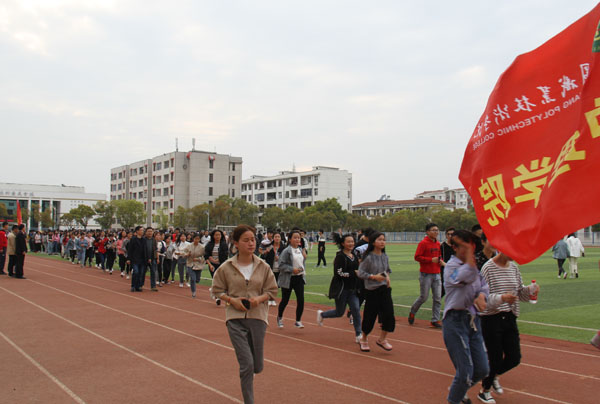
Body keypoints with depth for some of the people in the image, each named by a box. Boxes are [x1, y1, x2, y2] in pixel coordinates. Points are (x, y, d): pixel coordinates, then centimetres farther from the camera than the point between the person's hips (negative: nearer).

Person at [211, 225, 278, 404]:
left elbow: (272, 290, 8)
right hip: (235, 318, -2)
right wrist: (232, 300, -11)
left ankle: (248, 377, 47)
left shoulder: (263, 267, 1)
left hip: (258, 317, 2)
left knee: (257, 366, 9)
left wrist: (259, 298, -12)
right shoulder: (226, 267, -4)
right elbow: (217, 290, 7)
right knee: (246, 364, -10)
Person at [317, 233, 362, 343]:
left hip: (352, 289, 6)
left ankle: (358, 335, 3)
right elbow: (338, 273, -21)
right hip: (341, 289, -6)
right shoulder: (340, 256, -14)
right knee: (339, 312, 6)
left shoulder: (354, 255, 9)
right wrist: (354, 273, -22)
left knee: (356, 310, -3)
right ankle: (321, 314, 33)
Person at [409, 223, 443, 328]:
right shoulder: (423, 243, -11)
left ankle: (435, 320, 10)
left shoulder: (437, 243, 12)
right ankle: (412, 313, 25)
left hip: (436, 274, 7)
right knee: (424, 297, 0)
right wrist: (431, 260, -20)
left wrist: (440, 260, 4)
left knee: (438, 299, 2)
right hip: (425, 275, -7)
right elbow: (417, 257, -16)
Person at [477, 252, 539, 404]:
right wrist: (501, 298, -32)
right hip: (491, 319, -6)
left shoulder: (514, 267, 7)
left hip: (509, 318, 6)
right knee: (495, 358, 1)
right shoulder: (488, 268, -14)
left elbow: (520, 293, 14)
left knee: (514, 358, 6)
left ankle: (493, 375, 38)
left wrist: (532, 289, -6)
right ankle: (484, 390, 27)